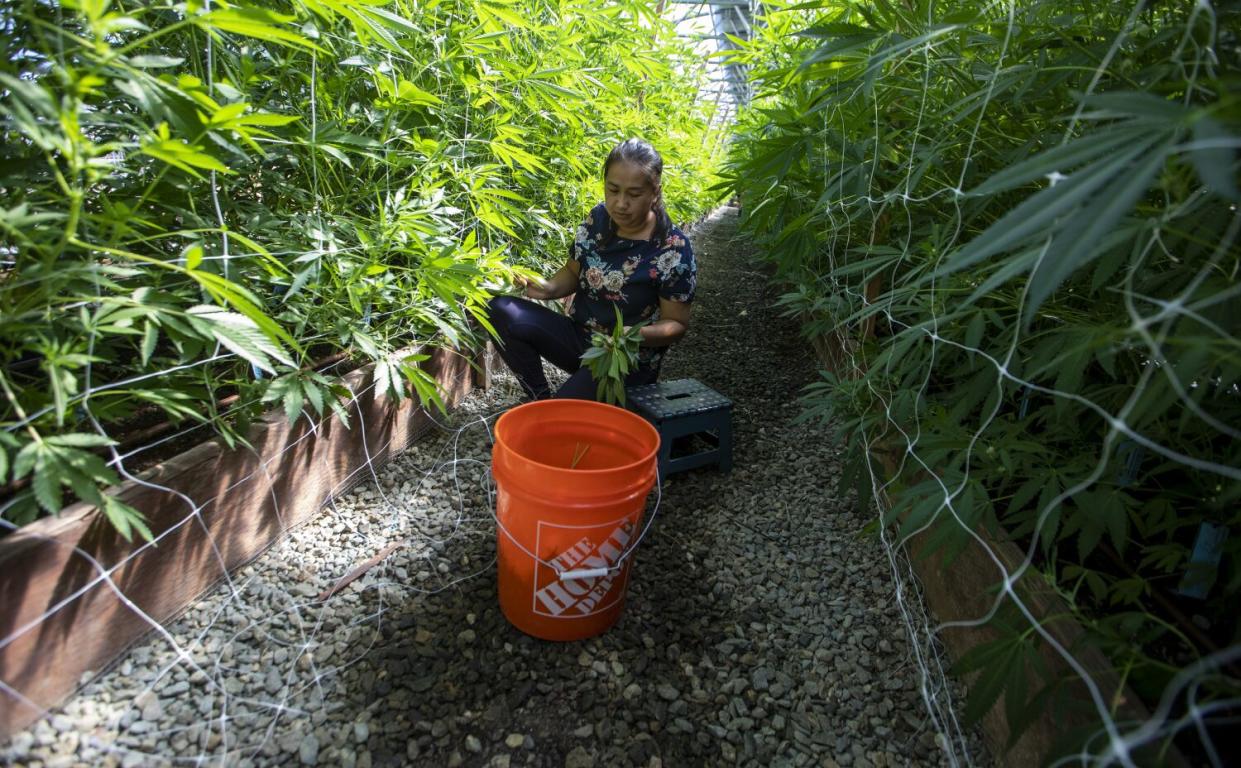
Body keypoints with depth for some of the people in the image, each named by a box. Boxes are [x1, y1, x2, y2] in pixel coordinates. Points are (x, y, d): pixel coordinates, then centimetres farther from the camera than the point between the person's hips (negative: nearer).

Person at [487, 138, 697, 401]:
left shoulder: (674, 250, -17)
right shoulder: (598, 218, -2)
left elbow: (676, 323, -11)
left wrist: (637, 335, -31)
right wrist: (548, 288, -11)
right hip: (578, 335, 6)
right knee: (501, 309, -15)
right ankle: (540, 400, -4)